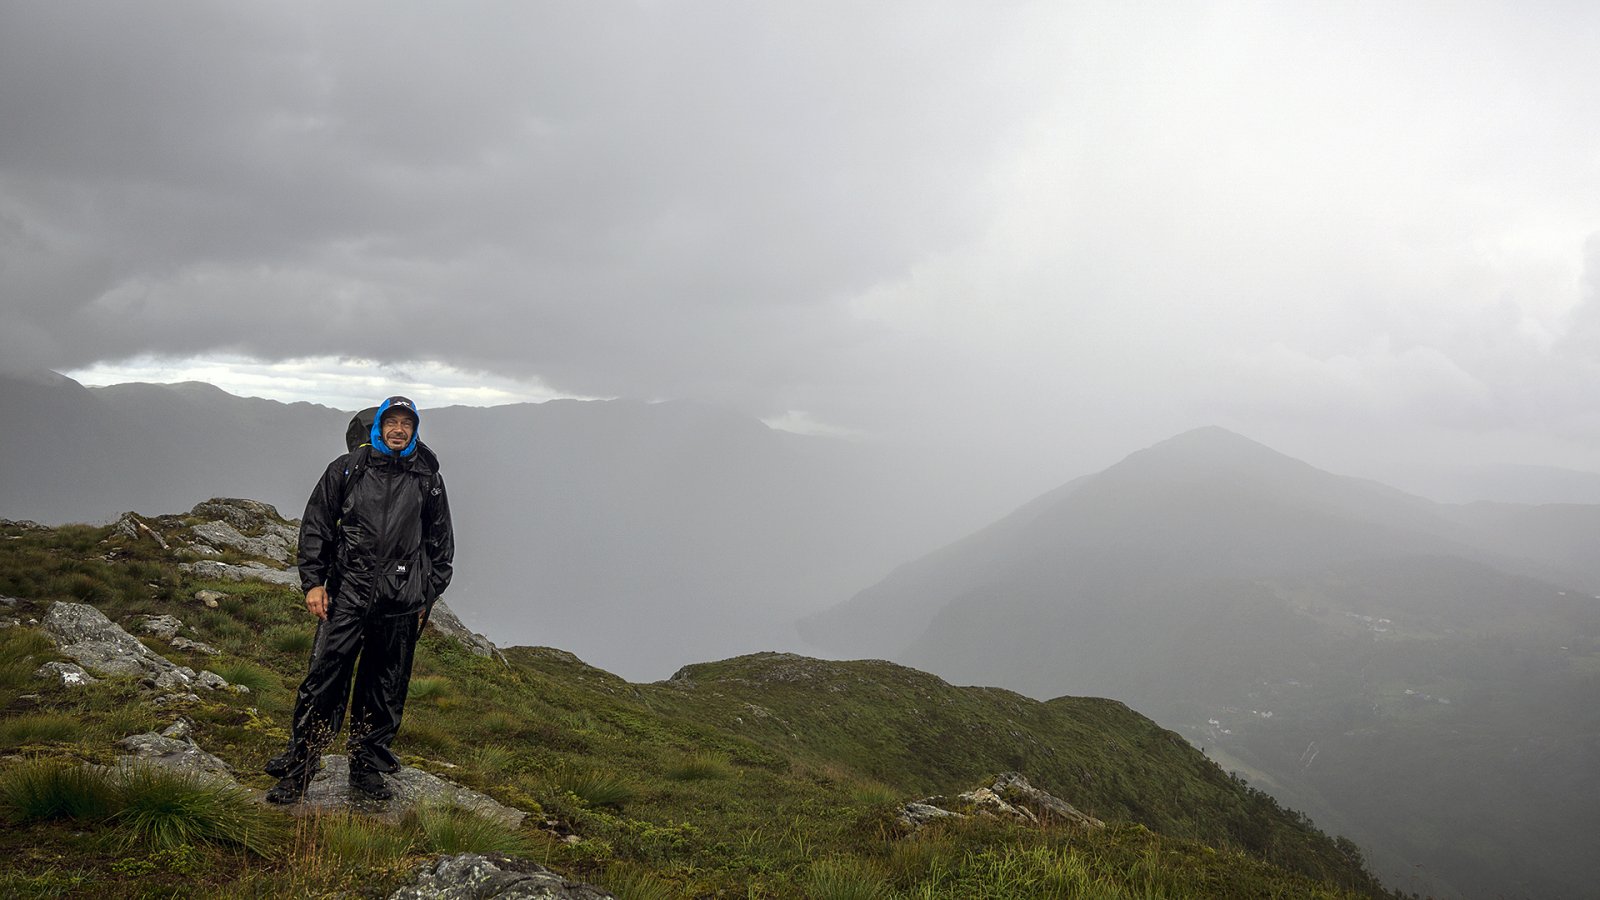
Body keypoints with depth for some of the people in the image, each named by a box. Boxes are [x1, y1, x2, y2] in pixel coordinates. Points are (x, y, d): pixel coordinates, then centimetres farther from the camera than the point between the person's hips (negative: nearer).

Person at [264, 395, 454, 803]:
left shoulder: (427, 480, 9)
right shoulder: (346, 470, 5)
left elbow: (441, 542, 16)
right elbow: (315, 525, 8)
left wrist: (428, 596, 12)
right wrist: (313, 582, 1)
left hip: (400, 602, 2)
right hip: (346, 595, -2)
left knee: (385, 688, 8)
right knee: (324, 680, -5)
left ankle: (368, 767, 21)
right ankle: (297, 771, 3)